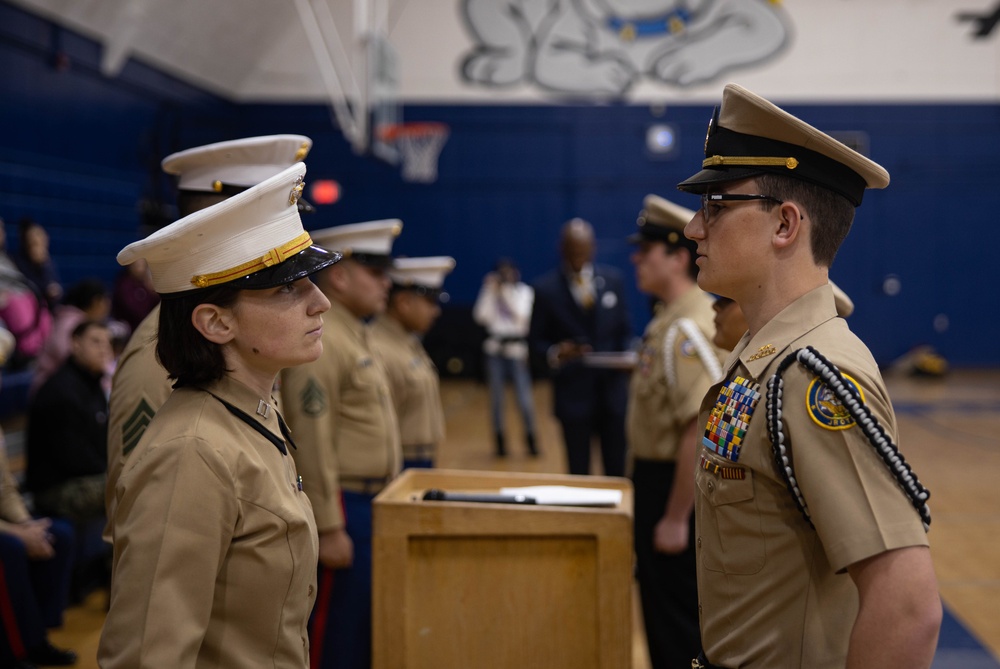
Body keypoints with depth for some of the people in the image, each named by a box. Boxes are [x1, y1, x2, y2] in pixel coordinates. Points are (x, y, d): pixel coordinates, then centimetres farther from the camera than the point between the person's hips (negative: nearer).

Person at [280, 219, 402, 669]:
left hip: (369, 505, 10)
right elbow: (312, 443, -22)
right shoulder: (320, 341, -17)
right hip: (342, 510, -10)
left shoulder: (356, 335, 14)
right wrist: (329, 528, -22)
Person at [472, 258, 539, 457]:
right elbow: (481, 317, -5)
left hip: (517, 349, -2)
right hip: (495, 349, 2)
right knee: (496, 396, 4)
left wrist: (506, 295, -12)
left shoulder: (525, 291, 3)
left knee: (524, 397, -6)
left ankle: (531, 437, 11)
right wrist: (490, 292, -7)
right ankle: (500, 439, 14)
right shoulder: (491, 293, 7)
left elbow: (521, 315, -12)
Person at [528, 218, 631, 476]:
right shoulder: (546, 288, -4)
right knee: (579, 472, 6)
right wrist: (555, 353, -19)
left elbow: (624, 331, 12)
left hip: (612, 389, 2)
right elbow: (536, 339, 1)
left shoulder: (613, 279, 5)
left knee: (617, 471, 7)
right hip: (572, 393, -2)